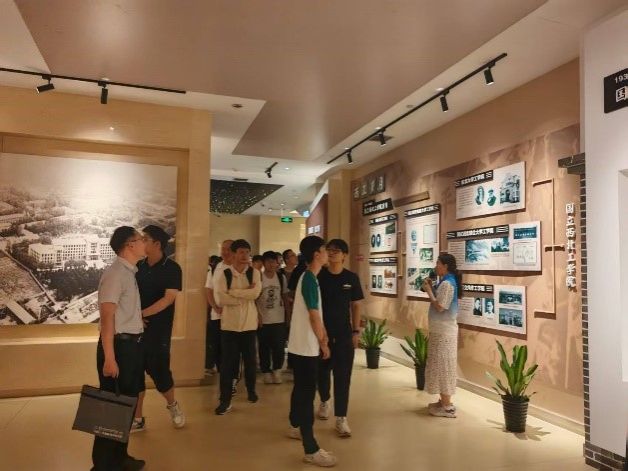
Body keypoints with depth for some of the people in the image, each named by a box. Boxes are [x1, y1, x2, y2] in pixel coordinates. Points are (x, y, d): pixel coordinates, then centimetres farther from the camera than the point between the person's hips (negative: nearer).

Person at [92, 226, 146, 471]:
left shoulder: (130, 272, 11)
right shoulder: (115, 273, -17)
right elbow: (107, 317, -22)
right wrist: (109, 357, -25)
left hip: (132, 344, 9)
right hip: (119, 345, -9)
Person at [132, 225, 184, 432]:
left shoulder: (171, 268, -8)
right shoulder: (138, 267, 5)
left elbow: (168, 298, -16)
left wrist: (141, 314, -22)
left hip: (159, 330, -4)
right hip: (136, 329, 4)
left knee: (158, 370, 0)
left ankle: (172, 405, 29)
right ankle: (138, 419, 21)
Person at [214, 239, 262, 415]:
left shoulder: (254, 273, 0)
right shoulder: (223, 274, -4)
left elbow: (255, 293, -16)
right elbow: (220, 299, -16)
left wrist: (233, 291, -15)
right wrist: (245, 294, -12)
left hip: (249, 324, 2)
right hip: (229, 324, -1)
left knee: (250, 360, 15)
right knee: (227, 362, 2)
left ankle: (251, 390, 37)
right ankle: (225, 400, 13)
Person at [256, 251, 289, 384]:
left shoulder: (281, 277, 3)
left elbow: (285, 297, 9)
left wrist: (287, 314, 6)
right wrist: (257, 315, -10)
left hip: (279, 319, 2)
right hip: (263, 319, -2)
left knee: (279, 347, 2)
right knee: (264, 348, 7)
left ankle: (276, 370, 21)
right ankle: (266, 372, 21)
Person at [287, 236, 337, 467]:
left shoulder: (307, 277, 11)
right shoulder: (310, 280, -20)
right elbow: (314, 316, -18)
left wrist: (322, 336, 13)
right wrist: (323, 343, -8)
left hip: (300, 345, 10)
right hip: (306, 347, -10)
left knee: (300, 389, 23)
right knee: (307, 394, -6)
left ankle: (295, 427, 40)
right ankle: (311, 449, 0)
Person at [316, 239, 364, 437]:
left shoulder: (351, 278, -1)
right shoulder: (318, 276, -4)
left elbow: (355, 306, 4)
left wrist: (356, 331, 0)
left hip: (344, 333, 0)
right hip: (321, 331, 1)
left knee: (343, 375, 0)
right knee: (322, 371, 15)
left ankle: (341, 418, 8)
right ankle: (324, 401, 42)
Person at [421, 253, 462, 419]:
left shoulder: (447, 284, -18)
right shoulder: (446, 282, 13)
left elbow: (439, 307, -22)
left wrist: (429, 291, -14)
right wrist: (431, 288, 6)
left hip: (444, 332, -10)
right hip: (441, 330, 10)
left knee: (443, 367, -4)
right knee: (441, 366, 15)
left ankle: (447, 406, 4)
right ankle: (444, 401, 23)